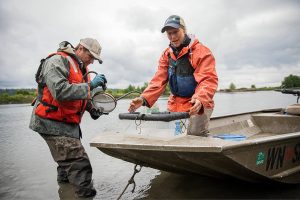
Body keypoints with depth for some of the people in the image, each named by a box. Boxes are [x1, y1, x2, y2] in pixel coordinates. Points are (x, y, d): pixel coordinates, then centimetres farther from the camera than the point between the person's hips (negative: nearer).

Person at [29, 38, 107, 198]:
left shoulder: (81, 67, 15)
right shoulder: (58, 61, -15)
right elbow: (60, 91, -29)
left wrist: (91, 108, 9)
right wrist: (90, 85, -27)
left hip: (69, 123, 10)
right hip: (52, 123, -10)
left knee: (68, 160, 27)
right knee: (79, 164, -17)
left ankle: (64, 181, 49)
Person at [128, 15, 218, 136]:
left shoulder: (201, 51, -10)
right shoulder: (166, 55, 8)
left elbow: (209, 80, -19)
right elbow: (159, 80, 2)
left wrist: (200, 99, -39)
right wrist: (144, 98, -14)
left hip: (198, 107, -5)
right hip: (174, 107, 5)